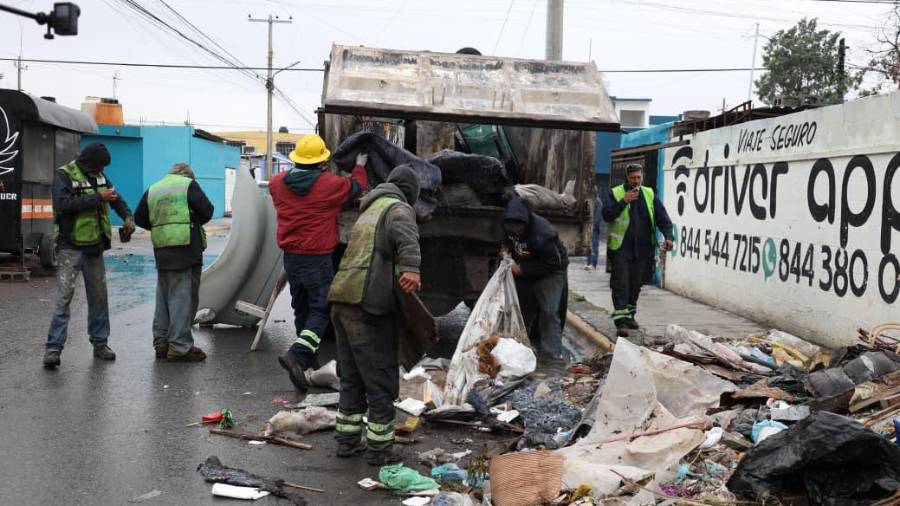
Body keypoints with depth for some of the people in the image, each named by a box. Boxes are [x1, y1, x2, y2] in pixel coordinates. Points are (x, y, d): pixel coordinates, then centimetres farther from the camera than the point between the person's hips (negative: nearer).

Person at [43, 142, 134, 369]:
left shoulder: (99, 176, 11)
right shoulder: (64, 175, -9)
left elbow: (116, 198, 21)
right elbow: (62, 203, -24)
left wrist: (127, 216, 3)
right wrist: (97, 198, -25)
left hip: (95, 247, 7)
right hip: (71, 247, -6)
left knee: (99, 295, 10)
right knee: (64, 295, -10)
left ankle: (100, 343, 20)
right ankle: (53, 348, -8)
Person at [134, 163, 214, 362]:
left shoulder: (152, 190, 13)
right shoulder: (189, 185, -3)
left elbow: (139, 218, 13)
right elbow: (207, 211, -6)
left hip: (162, 252, 6)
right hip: (187, 250, -6)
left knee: (163, 297, 16)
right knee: (184, 297, -3)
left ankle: (161, 342, 22)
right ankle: (180, 347, -4)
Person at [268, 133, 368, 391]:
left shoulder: (278, 183, 1)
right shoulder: (330, 184, -12)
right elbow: (356, 187, 6)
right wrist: (360, 167, 26)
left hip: (290, 257, 6)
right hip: (317, 258, -6)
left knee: (302, 309, 17)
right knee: (321, 309, 0)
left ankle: (309, 361, 27)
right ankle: (297, 354, -19)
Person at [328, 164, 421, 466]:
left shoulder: (370, 210, 28)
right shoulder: (398, 208, 0)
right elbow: (405, 234, -24)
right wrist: (411, 267, -38)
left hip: (341, 300, 9)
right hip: (368, 305, -9)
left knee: (351, 376, 18)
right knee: (381, 380, 0)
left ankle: (347, 439, 26)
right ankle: (379, 447, 6)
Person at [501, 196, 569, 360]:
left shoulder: (543, 234, -37)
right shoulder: (510, 227, -14)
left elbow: (552, 264, -32)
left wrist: (522, 269, -30)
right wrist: (506, 247, -9)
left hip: (550, 273, -7)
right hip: (524, 271, 7)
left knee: (549, 311, -15)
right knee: (522, 307, 14)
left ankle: (553, 351, -11)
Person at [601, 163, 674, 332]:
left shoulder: (649, 194, 9)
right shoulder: (615, 193, -1)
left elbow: (662, 217, 5)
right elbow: (606, 215, -13)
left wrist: (668, 236, -10)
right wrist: (624, 201, -20)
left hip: (642, 250, 4)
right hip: (620, 248, -4)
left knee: (635, 284, 13)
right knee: (621, 284, -9)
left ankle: (629, 315, 28)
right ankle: (621, 320, -9)